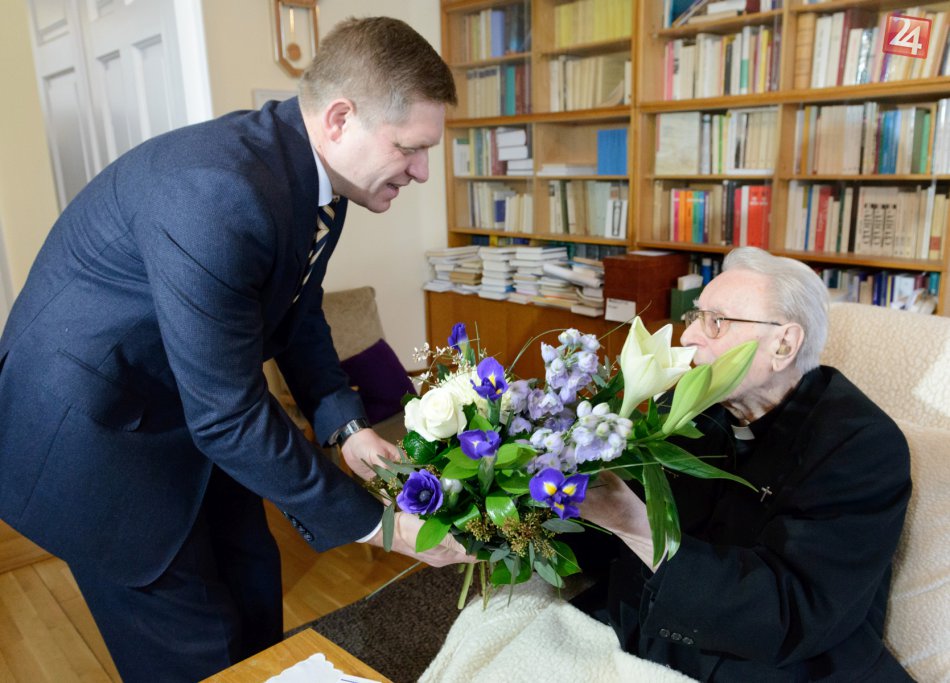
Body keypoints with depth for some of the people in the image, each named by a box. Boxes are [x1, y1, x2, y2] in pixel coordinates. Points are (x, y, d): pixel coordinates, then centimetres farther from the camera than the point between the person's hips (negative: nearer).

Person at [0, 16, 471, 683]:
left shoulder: (317, 176, -7)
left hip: (194, 409, 8)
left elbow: (298, 316, 6)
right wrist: (371, 520, -22)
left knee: (255, 588, 19)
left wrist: (346, 425, -8)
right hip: (93, 429, -8)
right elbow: (228, 417, -31)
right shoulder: (215, 189, -35)